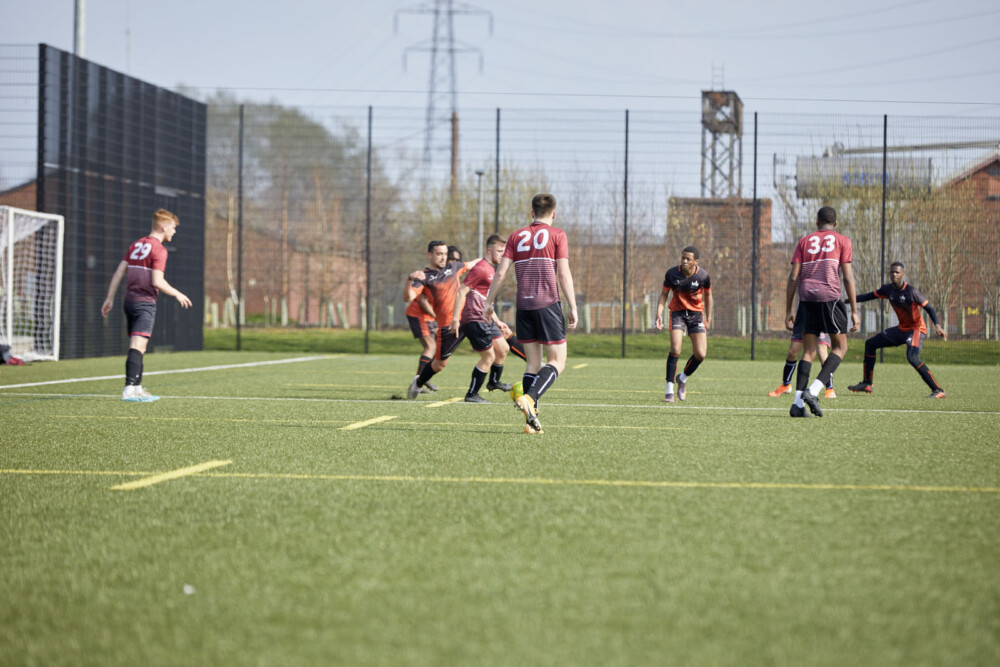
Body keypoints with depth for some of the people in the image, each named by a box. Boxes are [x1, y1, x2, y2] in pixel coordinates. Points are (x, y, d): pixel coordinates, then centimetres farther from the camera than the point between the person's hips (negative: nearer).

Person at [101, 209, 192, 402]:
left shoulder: (136, 245, 15)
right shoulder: (159, 250, -9)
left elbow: (118, 273, 12)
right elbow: (157, 282, -17)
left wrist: (110, 299, 15)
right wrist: (177, 294, -3)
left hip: (130, 299, 8)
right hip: (145, 302, -8)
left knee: (137, 348, 15)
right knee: (138, 346, -15)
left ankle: (137, 388, 20)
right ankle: (129, 389, -23)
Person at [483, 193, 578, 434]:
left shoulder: (517, 236, 12)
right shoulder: (557, 235, 1)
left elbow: (501, 273, 6)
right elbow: (563, 274, -7)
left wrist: (489, 302, 14)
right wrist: (573, 308, -5)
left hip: (524, 305, 4)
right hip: (548, 304, -4)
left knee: (532, 363, 9)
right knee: (557, 362, -1)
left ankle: (531, 420, 1)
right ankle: (529, 398, -25)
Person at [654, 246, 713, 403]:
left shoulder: (703, 275, -13)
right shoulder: (672, 273, -14)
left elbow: (708, 295, 5)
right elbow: (664, 294, -1)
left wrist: (708, 318, 9)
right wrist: (659, 314, -13)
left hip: (696, 313, 1)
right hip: (677, 312, -1)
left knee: (700, 355, -7)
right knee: (675, 349, -20)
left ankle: (683, 379, 23)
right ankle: (669, 391, -13)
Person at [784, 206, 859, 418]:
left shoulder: (805, 241, 17)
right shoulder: (842, 241, 9)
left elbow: (793, 277, 10)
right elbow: (848, 277, 0)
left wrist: (788, 311, 12)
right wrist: (854, 311, 1)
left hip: (806, 297, 4)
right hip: (829, 297, -3)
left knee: (809, 351, 8)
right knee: (840, 347, 7)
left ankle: (798, 403, -3)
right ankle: (813, 391, -12)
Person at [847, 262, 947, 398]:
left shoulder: (911, 291, -21)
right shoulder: (888, 289, 0)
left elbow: (928, 308, -18)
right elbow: (869, 296, 12)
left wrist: (937, 326, -32)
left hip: (916, 329, -8)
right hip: (901, 328, 8)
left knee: (912, 357, -31)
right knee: (870, 343, 10)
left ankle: (938, 390, -27)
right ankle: (867, 384, 19)